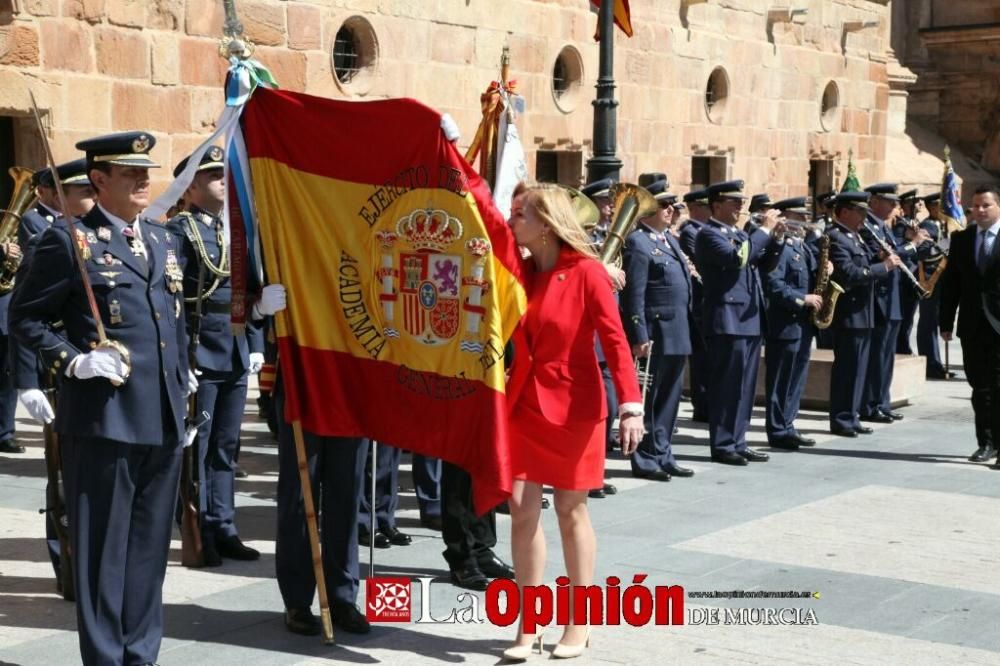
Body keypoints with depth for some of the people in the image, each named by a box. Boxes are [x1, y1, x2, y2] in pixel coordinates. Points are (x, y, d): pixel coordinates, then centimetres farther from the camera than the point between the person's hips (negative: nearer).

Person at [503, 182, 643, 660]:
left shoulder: (586, 272, -12)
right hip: (524, 403, 5)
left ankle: (578, 625, 19)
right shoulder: (518, 270, 5)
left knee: (571, 512, 5)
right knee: (522, 509, 1)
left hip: (572, 406, -5)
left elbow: (615, 341, -15)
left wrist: (630, 407, -22)